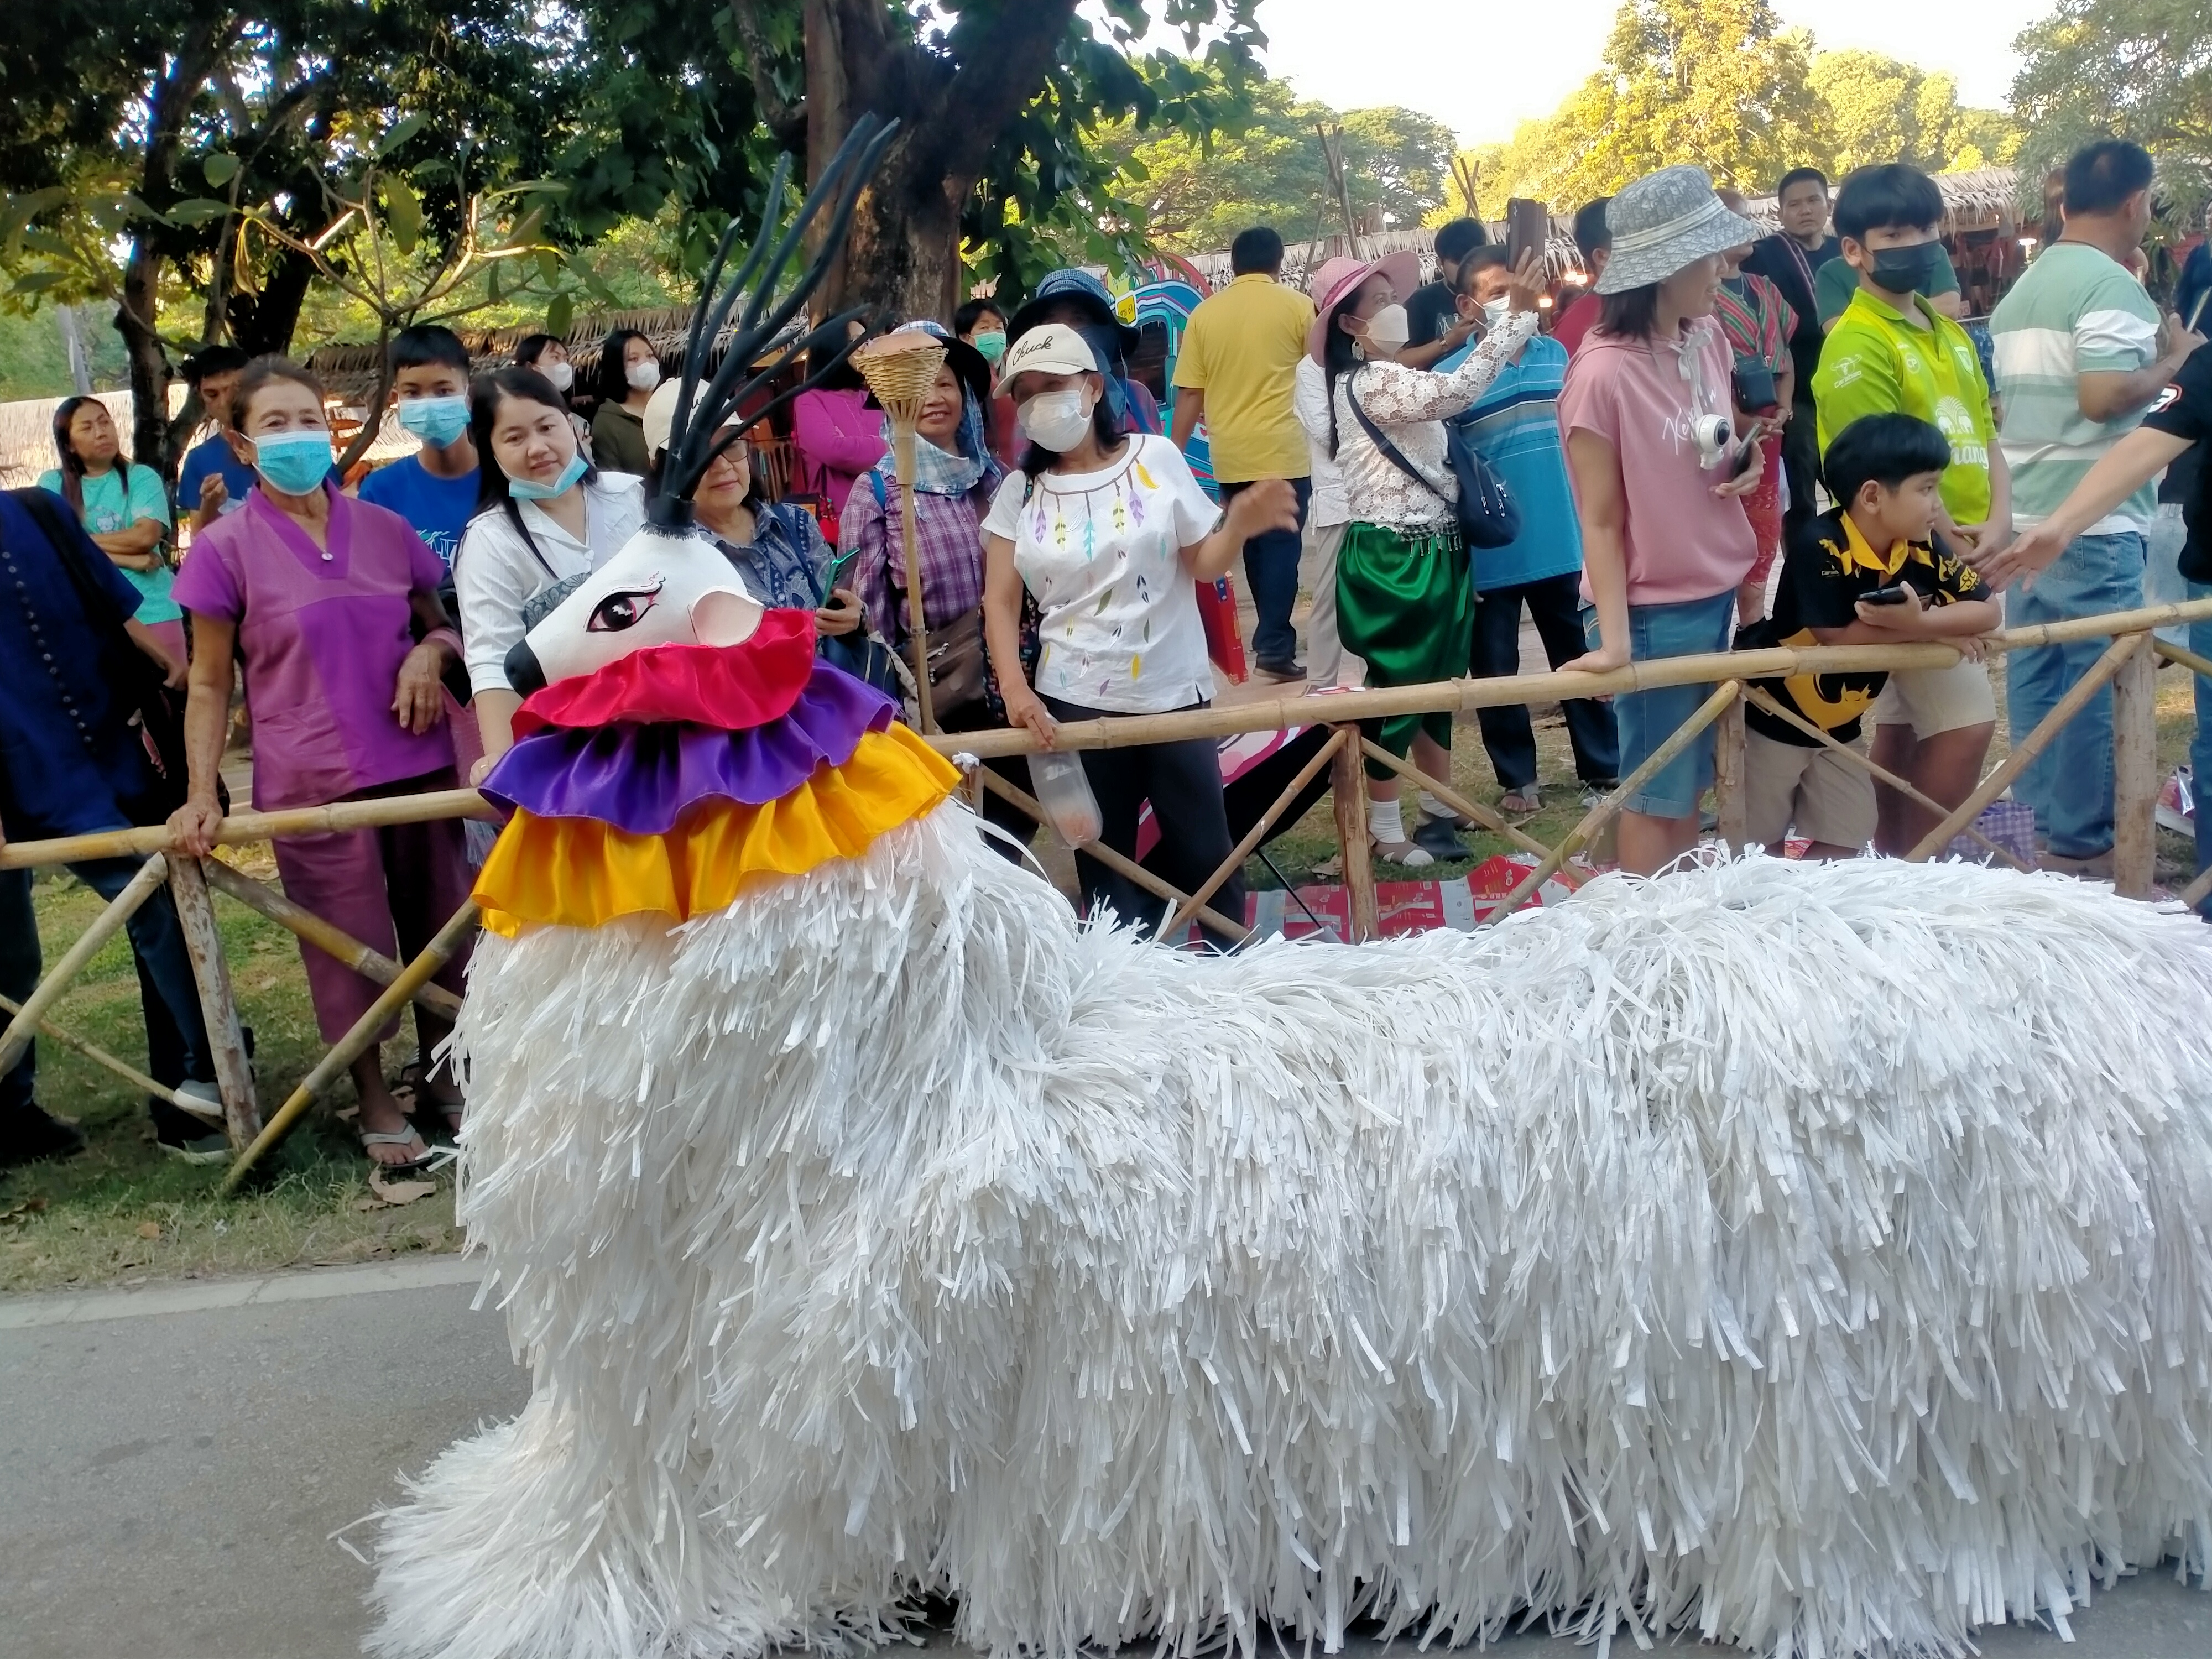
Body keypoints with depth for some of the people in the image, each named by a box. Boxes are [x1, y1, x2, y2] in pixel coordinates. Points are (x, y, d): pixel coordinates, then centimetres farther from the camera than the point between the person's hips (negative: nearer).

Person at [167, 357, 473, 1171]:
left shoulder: (385, 529, 4)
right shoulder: (225, 548, -5)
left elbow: (439, 622, 17)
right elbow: (209, 684, -1)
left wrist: (431, 652, -6)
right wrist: (202, 793, -10)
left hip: (417, 765, 3)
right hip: (312, 782, -3)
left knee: (438, 928, 11)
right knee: (350, 949, 7)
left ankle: (443, 1074, 31)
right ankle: (375, 1103, 25)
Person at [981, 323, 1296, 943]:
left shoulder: (1156, 458, -3)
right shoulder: (1019, 491, 1)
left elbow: (1203, 564, 1)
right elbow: (1000, 600, -2)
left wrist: (1240, 526, -21)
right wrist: (1014, 687, -16)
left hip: (1174, 690, -1)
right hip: (1073, 701, 1)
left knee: (1205, 847, 8)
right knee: (1102, 859, 11)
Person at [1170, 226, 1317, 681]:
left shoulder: (1204, 313, 5)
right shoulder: (1297, 306, -1)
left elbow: (1189, 394, 3)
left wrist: (1176, 454, 10)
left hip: (1230, 454, 3)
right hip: (1282, 450, -3)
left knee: (1254, 546, 15)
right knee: (1280, 547, 1)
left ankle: (1272, 637, 25)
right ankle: (1274, 647, -3)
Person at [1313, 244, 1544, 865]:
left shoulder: (1391, 381, 15)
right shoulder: (1370, 384, -18)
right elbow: (1457, 390, -30)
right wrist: (1520, 313, -28)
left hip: (1429, 553, 10)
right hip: (1393, 559, -10)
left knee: (1436, 685, 16)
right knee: (1396, 690, 1)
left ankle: (1441, 812, 27)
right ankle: (1386, 830, 13)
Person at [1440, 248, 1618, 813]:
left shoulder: (1555, 353, 3)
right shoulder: (1451, 376, -9)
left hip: (1561, 542, 3)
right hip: (1489, 554, -3)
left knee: (1580, 658, 13)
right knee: (1495, 670, 8)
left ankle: (1602, 767, 26)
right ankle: (1517, 777, 23)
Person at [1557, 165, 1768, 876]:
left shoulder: (1709, 341, 2)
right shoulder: (1603, 372, -20)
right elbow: (1601, 520, -17)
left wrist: (1746, 463, -3)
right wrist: (1615, 639, -20)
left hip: (1718, 595, 7)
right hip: (1655, 610, -7)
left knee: (1693, 780, 17)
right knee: (1656, 792, 6)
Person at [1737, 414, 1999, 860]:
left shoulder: (1922, 548, -10)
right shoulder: (1821, 545, -29)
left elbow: (1988, 611, -9)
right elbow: (1837, 639, -30)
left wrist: (1919, 620, -28)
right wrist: (1931, 631, -24)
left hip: (1838, 724, 6)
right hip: (1771, 715, -6)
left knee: (1844, 845, 8)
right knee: (1761, 846, 6)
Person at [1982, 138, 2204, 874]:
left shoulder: (2024, 287, 15)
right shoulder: (2110, 282, -12)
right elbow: (2103, 396, -23)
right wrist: (2172, 361, -6)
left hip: (2026, 517, 9)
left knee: (2036, 674, 11)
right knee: (2097, 682, -2)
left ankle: (2037, 826, 18)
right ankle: (2081, 842, 3)